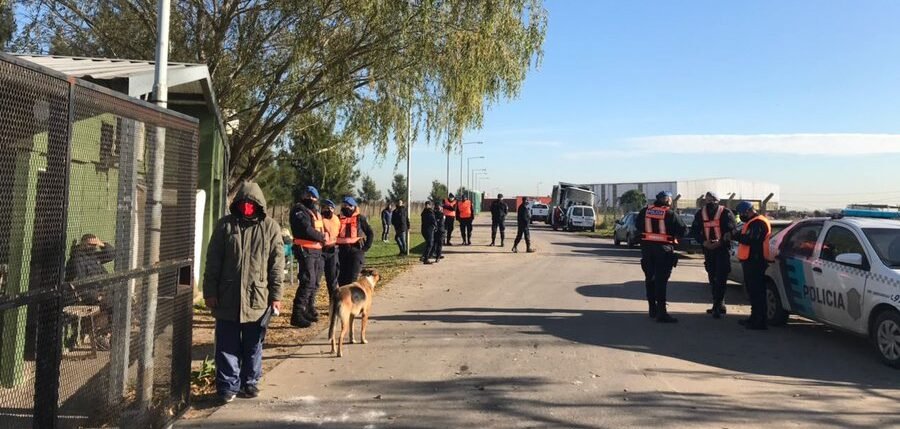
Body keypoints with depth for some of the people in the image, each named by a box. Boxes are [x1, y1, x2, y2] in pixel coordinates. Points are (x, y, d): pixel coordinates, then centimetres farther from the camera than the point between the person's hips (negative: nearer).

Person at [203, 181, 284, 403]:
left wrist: (276, 295, -3)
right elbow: (213, 262, 3)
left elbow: (277, 264, 0)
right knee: (227, 345, 6)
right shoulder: (225, 225, 2)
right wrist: (210, 292, -2)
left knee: (253, 345, 12)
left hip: (257, 298, 0)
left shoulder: (270, 227, 1)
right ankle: (227, 385, 17)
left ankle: (250, 382, 27)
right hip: (227, 298, 0)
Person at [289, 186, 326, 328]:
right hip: (306, 251, -10)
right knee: (308, 282, -14)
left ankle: (309, 310, 27)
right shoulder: (300, 210, -9)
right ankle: (297, 315, -13)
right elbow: (307, 230, -19)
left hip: (317, 251, 10)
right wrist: (321, 237, -7)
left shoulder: (314, 212, 20)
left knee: (314, 282, 15)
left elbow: (321, 230, 19)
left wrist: (323, 239, 2)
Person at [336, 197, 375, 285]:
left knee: (352, 278, -6)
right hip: (342, 251, 4)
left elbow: (370, 233, 4)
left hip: (356, 251, -4)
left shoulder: (360, 218, 1)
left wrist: (366, 247, -4)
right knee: (341, 278, 8)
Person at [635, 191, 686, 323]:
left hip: (647, 246, 5)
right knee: (661, 280, -6)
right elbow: (681, 229, -6)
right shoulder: (670, 213, -9)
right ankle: (661, 313, -10)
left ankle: (653, 309, 22)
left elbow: (638, 225, 13)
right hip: (663, 248, -5)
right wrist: (674, 237, 12)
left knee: (650, 278, 15)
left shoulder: (645, 211, 4)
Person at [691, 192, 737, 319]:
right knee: (712, 278, 12)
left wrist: (720, 241, -21)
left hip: (723, 249, -5)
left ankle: (718, 306, -9)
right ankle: (718, 305, 23)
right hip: (708, 249, 5)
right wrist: (703, 241, -8)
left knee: (721, 278, -10)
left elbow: (732, 230, -11)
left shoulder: (726, 213, -7)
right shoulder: (700, 213, 6)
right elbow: (694, 230, 8)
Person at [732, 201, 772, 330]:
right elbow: (747, 237, 21)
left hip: (755, 262, -11)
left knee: (757, 292, -9)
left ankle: (759, 322, -7)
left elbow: (751, 240, -25)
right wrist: (738, 235, 5)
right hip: (751, 261, 11)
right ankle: (755, 318, 24)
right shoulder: (753, 222, 20)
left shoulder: (758, 223, -15)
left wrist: (737, 235, -12)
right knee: (753, 291, 16)